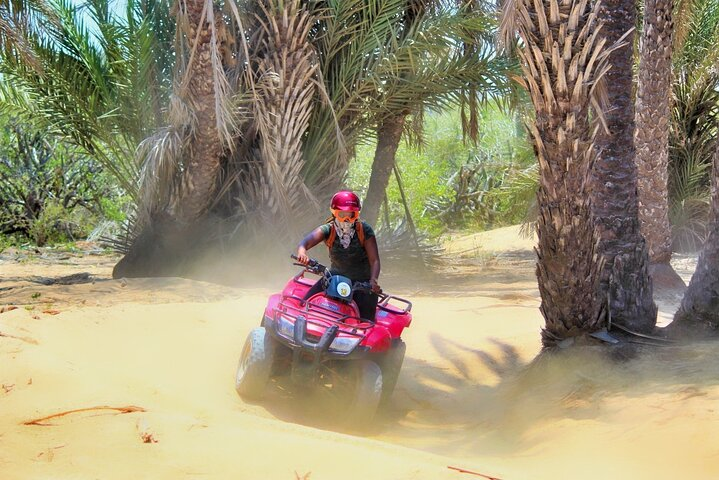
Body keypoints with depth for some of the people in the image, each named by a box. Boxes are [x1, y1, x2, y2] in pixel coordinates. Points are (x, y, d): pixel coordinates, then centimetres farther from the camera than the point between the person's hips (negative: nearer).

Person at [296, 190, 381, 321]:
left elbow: (374, 260, -16)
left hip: (362, 282, -2)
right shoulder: (328, 230, -11)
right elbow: (306, 242, -29)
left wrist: (373, 280, -36)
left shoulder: (364, 230, -13)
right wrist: (302, 252, -54)